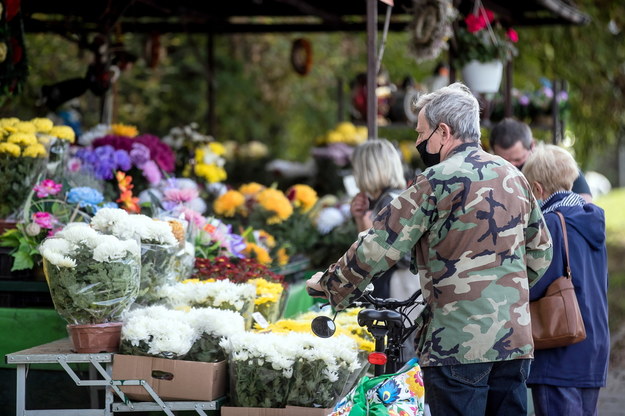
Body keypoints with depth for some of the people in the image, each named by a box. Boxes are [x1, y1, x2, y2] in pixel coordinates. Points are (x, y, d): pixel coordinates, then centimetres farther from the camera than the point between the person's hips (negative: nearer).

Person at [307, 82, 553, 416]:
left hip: (458, 343, -7)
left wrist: (329, 284, 3)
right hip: (514, 338, 7)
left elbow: (379, 247, -9)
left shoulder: (437, 181, -10)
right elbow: (541, 253, 20)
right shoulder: (513, 176, 12)